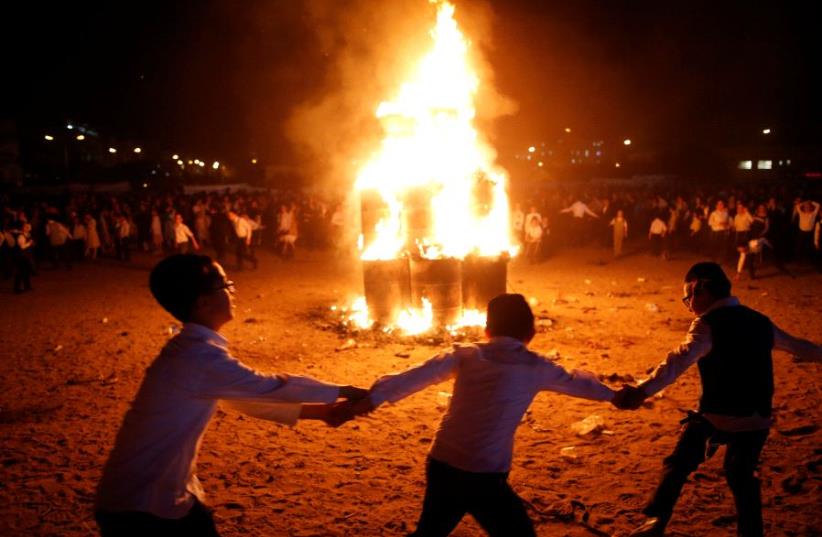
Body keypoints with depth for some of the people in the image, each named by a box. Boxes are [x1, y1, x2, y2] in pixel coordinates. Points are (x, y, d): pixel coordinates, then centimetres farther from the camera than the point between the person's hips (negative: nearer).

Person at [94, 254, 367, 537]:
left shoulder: (193, 349, 5)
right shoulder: (200, 357, -25)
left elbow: (251, 397, 11)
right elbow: (271, 387, -17)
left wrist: (318, 411, 8)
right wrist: (342, 391, -5)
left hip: (168, 493, 8)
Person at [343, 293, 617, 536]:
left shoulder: (465, 355, 5)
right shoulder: (535, 367, 3)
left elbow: (414, 377, -4)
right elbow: (575, 382, 21)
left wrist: (370, 399, -5)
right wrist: (612, 395, 39)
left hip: (441, 466, 4)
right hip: (483, 477, -4)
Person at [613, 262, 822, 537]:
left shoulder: (708, 325, -11)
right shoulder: (759, 321, 11)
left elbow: (681, 360, -30)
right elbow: (796, 344, 29)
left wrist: (643, 390, -44)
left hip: (717, 417, -6)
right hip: (758, 418, 6)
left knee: (679, 465, 7)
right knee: (741, 475, 24)